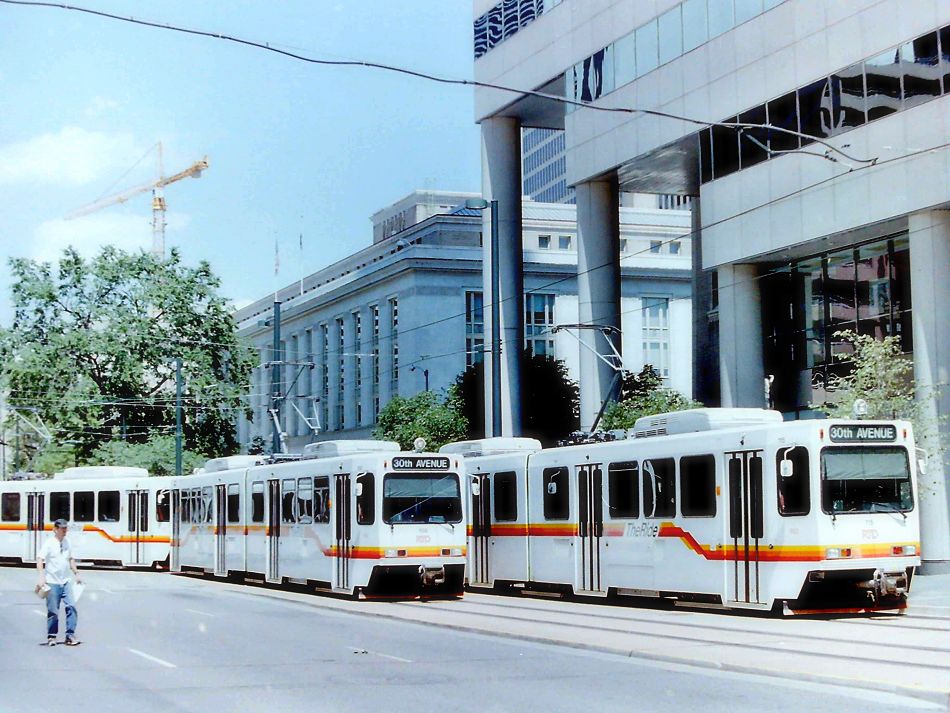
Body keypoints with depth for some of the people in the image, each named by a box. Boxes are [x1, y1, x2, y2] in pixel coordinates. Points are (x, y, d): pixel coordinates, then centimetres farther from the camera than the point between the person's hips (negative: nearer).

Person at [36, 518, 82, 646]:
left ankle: (70, 635, -2)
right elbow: (40, 560, -15)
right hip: (52, 583, -5)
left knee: (71, 606, -6)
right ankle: (51, 636, 13)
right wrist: (42, 577, -24)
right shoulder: (49, 544, -7)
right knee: (53, 610, 1)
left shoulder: (66, 542, 11)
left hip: (66, 581, 5)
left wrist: (76, 574, 18)